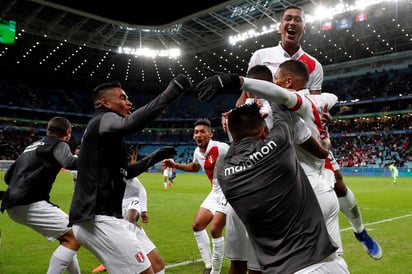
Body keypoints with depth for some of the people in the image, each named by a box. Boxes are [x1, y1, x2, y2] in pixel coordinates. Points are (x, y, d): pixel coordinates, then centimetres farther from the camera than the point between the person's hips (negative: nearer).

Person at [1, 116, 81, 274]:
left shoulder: (33, 146, 23)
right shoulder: (58, 144, -1)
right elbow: (69, 162, -24)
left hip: (14, 204, 9)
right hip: (29, 204, -9)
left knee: (66, 237, 17)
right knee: (74, 237, -10)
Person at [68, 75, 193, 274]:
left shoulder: (101, 128, 24)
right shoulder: (104, 119, -6)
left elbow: (122, 172, 31)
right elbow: (130, 124, -32)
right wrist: (170, 92, -30)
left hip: (100, 218, 11)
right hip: (99, 220, -11)